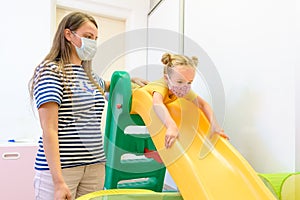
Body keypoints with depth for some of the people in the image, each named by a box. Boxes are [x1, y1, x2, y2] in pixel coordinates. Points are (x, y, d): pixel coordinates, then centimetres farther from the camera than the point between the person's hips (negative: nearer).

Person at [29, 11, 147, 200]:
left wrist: (131, 79, 19)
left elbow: (105, 85, 37)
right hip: (60, 167, -6)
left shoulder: (90, 75, 12)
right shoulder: (51, 70, -8)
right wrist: (58, 181, -19)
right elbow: (49, 130, -15)